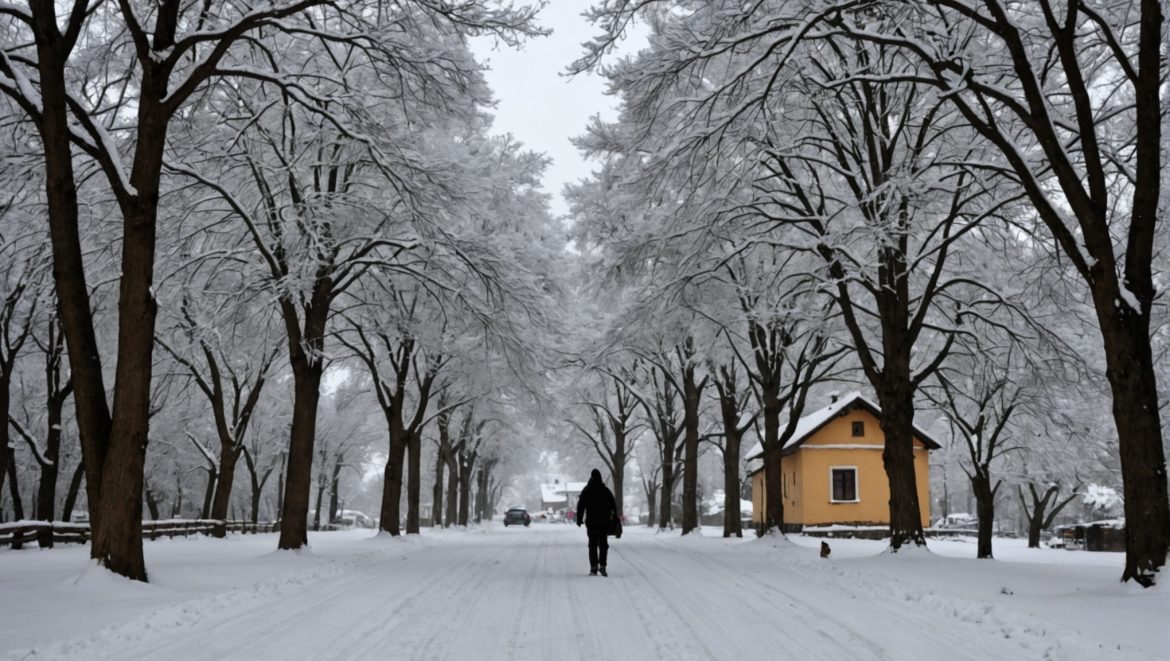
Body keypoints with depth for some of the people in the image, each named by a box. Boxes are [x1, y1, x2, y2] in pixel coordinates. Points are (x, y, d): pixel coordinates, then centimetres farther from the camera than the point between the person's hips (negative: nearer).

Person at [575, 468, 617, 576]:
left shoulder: (586, 491, -1)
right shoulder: (606, 490, 2)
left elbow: (580, 506, -4)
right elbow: (613, 505, 2)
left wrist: (579, 519, 0)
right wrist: (615, 518, 7)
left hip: (591, 521, -1)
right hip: (604, 521, 1)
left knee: (593, 545, 6)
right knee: (603, 544, 8)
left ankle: (594, 568, 0)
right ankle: (602, 566, -6)